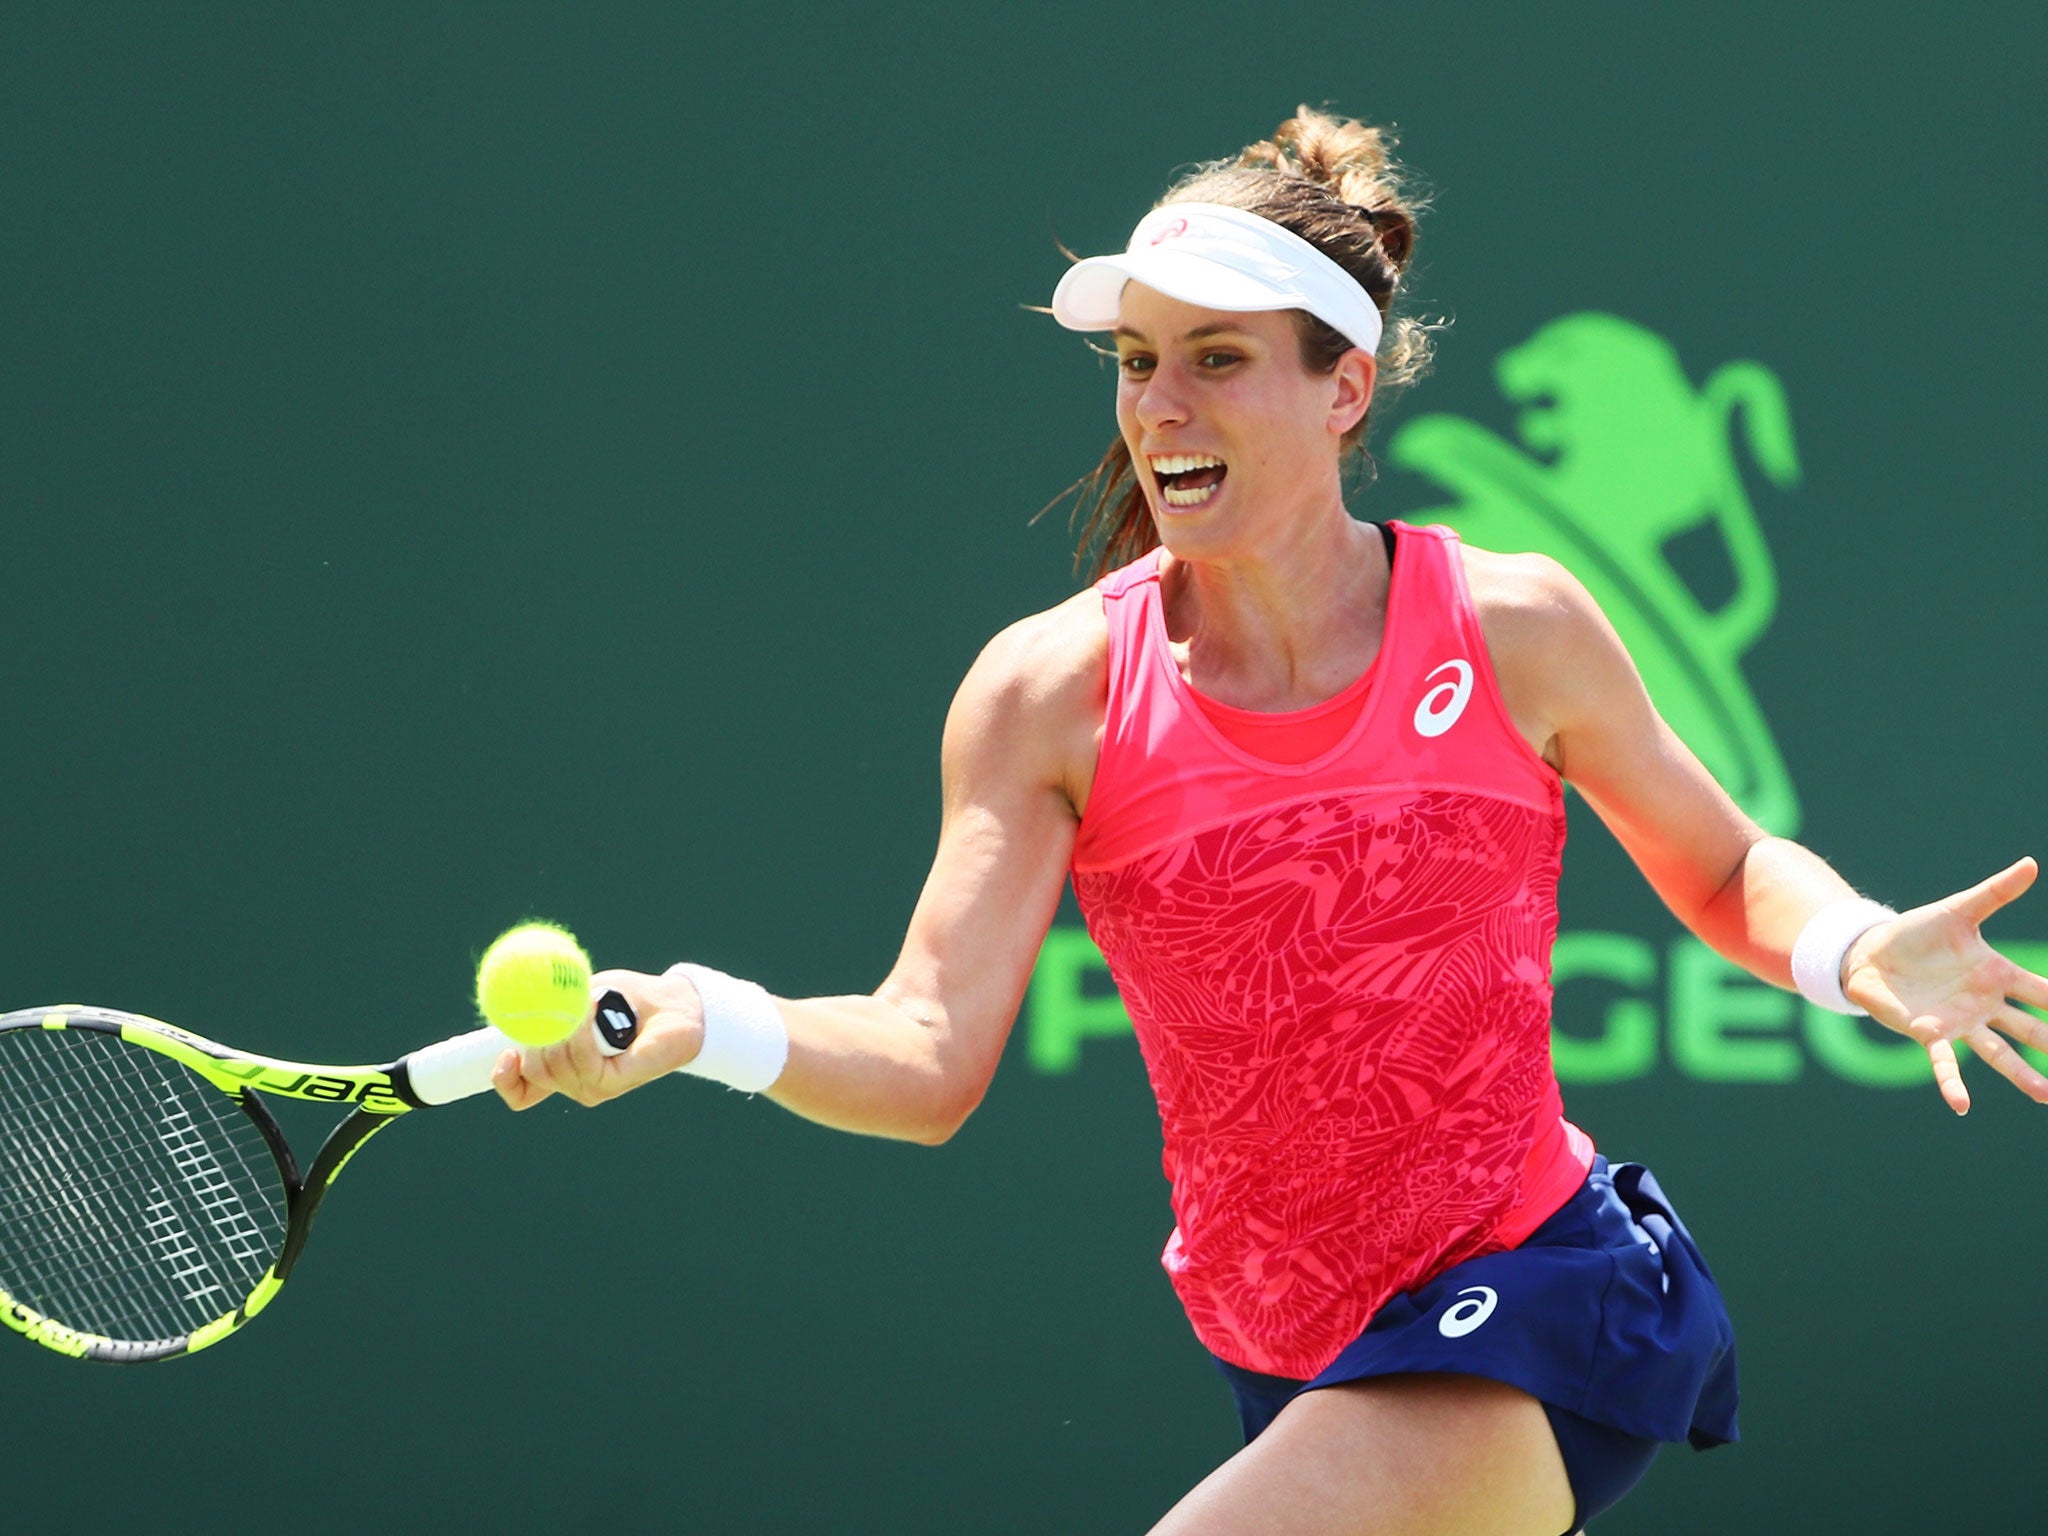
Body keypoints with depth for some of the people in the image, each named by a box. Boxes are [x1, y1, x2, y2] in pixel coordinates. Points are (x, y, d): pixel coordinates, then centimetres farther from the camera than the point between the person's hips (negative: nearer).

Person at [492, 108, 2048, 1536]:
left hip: (1531, 1305, -4)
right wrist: (706, 1024, -33)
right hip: (1285, 1358, 4)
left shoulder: (1513, 627, -7)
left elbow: (1722, 868, 10)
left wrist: (1853, 951, -13)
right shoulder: (1050, 695, -6)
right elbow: (930, 1055, -13)